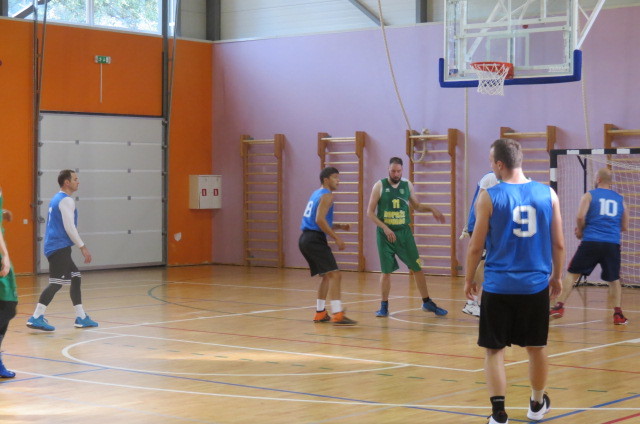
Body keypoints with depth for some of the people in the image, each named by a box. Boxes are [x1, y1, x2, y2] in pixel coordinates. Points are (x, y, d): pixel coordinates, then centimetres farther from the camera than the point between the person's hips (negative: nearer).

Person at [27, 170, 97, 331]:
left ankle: (81, 318, 16)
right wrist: (82, 247, -13)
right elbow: (69, 227, -18)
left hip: (56, 247, 10)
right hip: (59, 247, -10)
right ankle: (36, 318, -15)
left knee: (76, 277, 14)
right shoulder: (66, 200, -12)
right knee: (56, 283, -12)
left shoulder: (56, 199, 19)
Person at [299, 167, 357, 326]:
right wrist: (336, 238, -17)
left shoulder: (317, 194, 22)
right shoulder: (327, 195, -7)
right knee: (334, 274, -13)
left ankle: (320, 313, 21)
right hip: (315, 239, -10)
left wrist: (339, 226, 19)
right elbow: (320, 220, -20)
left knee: (327, 276, 19)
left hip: (306, 239, 10)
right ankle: (337, 315, -20)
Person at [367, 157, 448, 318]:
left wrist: (431, 209, -1)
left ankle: (427, 302, 15)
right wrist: (385, 228, -17)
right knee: (386, 271, 1)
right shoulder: (380, 186, -7)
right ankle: (384, 306, 14)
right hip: (385, 234, -3)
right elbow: (370, 212, -7)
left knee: (417, 268, 4)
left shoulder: (407, 185, 3)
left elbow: (416, 206, 17)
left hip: (404, 232, 3)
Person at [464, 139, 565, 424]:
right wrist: (556, 276, 18)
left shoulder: (489, 197, -9)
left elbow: (476, 246, -5)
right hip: (536, 285, 3)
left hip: (499, 285, -3)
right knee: (536, 347, 18)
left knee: (494, 349, 6)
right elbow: (558, 244, 4)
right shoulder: (548, 194, -1)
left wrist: (469, 279, 9)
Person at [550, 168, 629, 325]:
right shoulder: (620, 199, 15)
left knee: (571, 274, 7)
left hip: (591, 241, -2)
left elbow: (580, 217, -9)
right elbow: (625, 226, 17)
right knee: (614, 280, 15)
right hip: (613, 244, 2)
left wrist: (580, 231, 9)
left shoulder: (589, 195, 5)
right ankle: (618, 314, 6)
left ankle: (559, 306, 1)